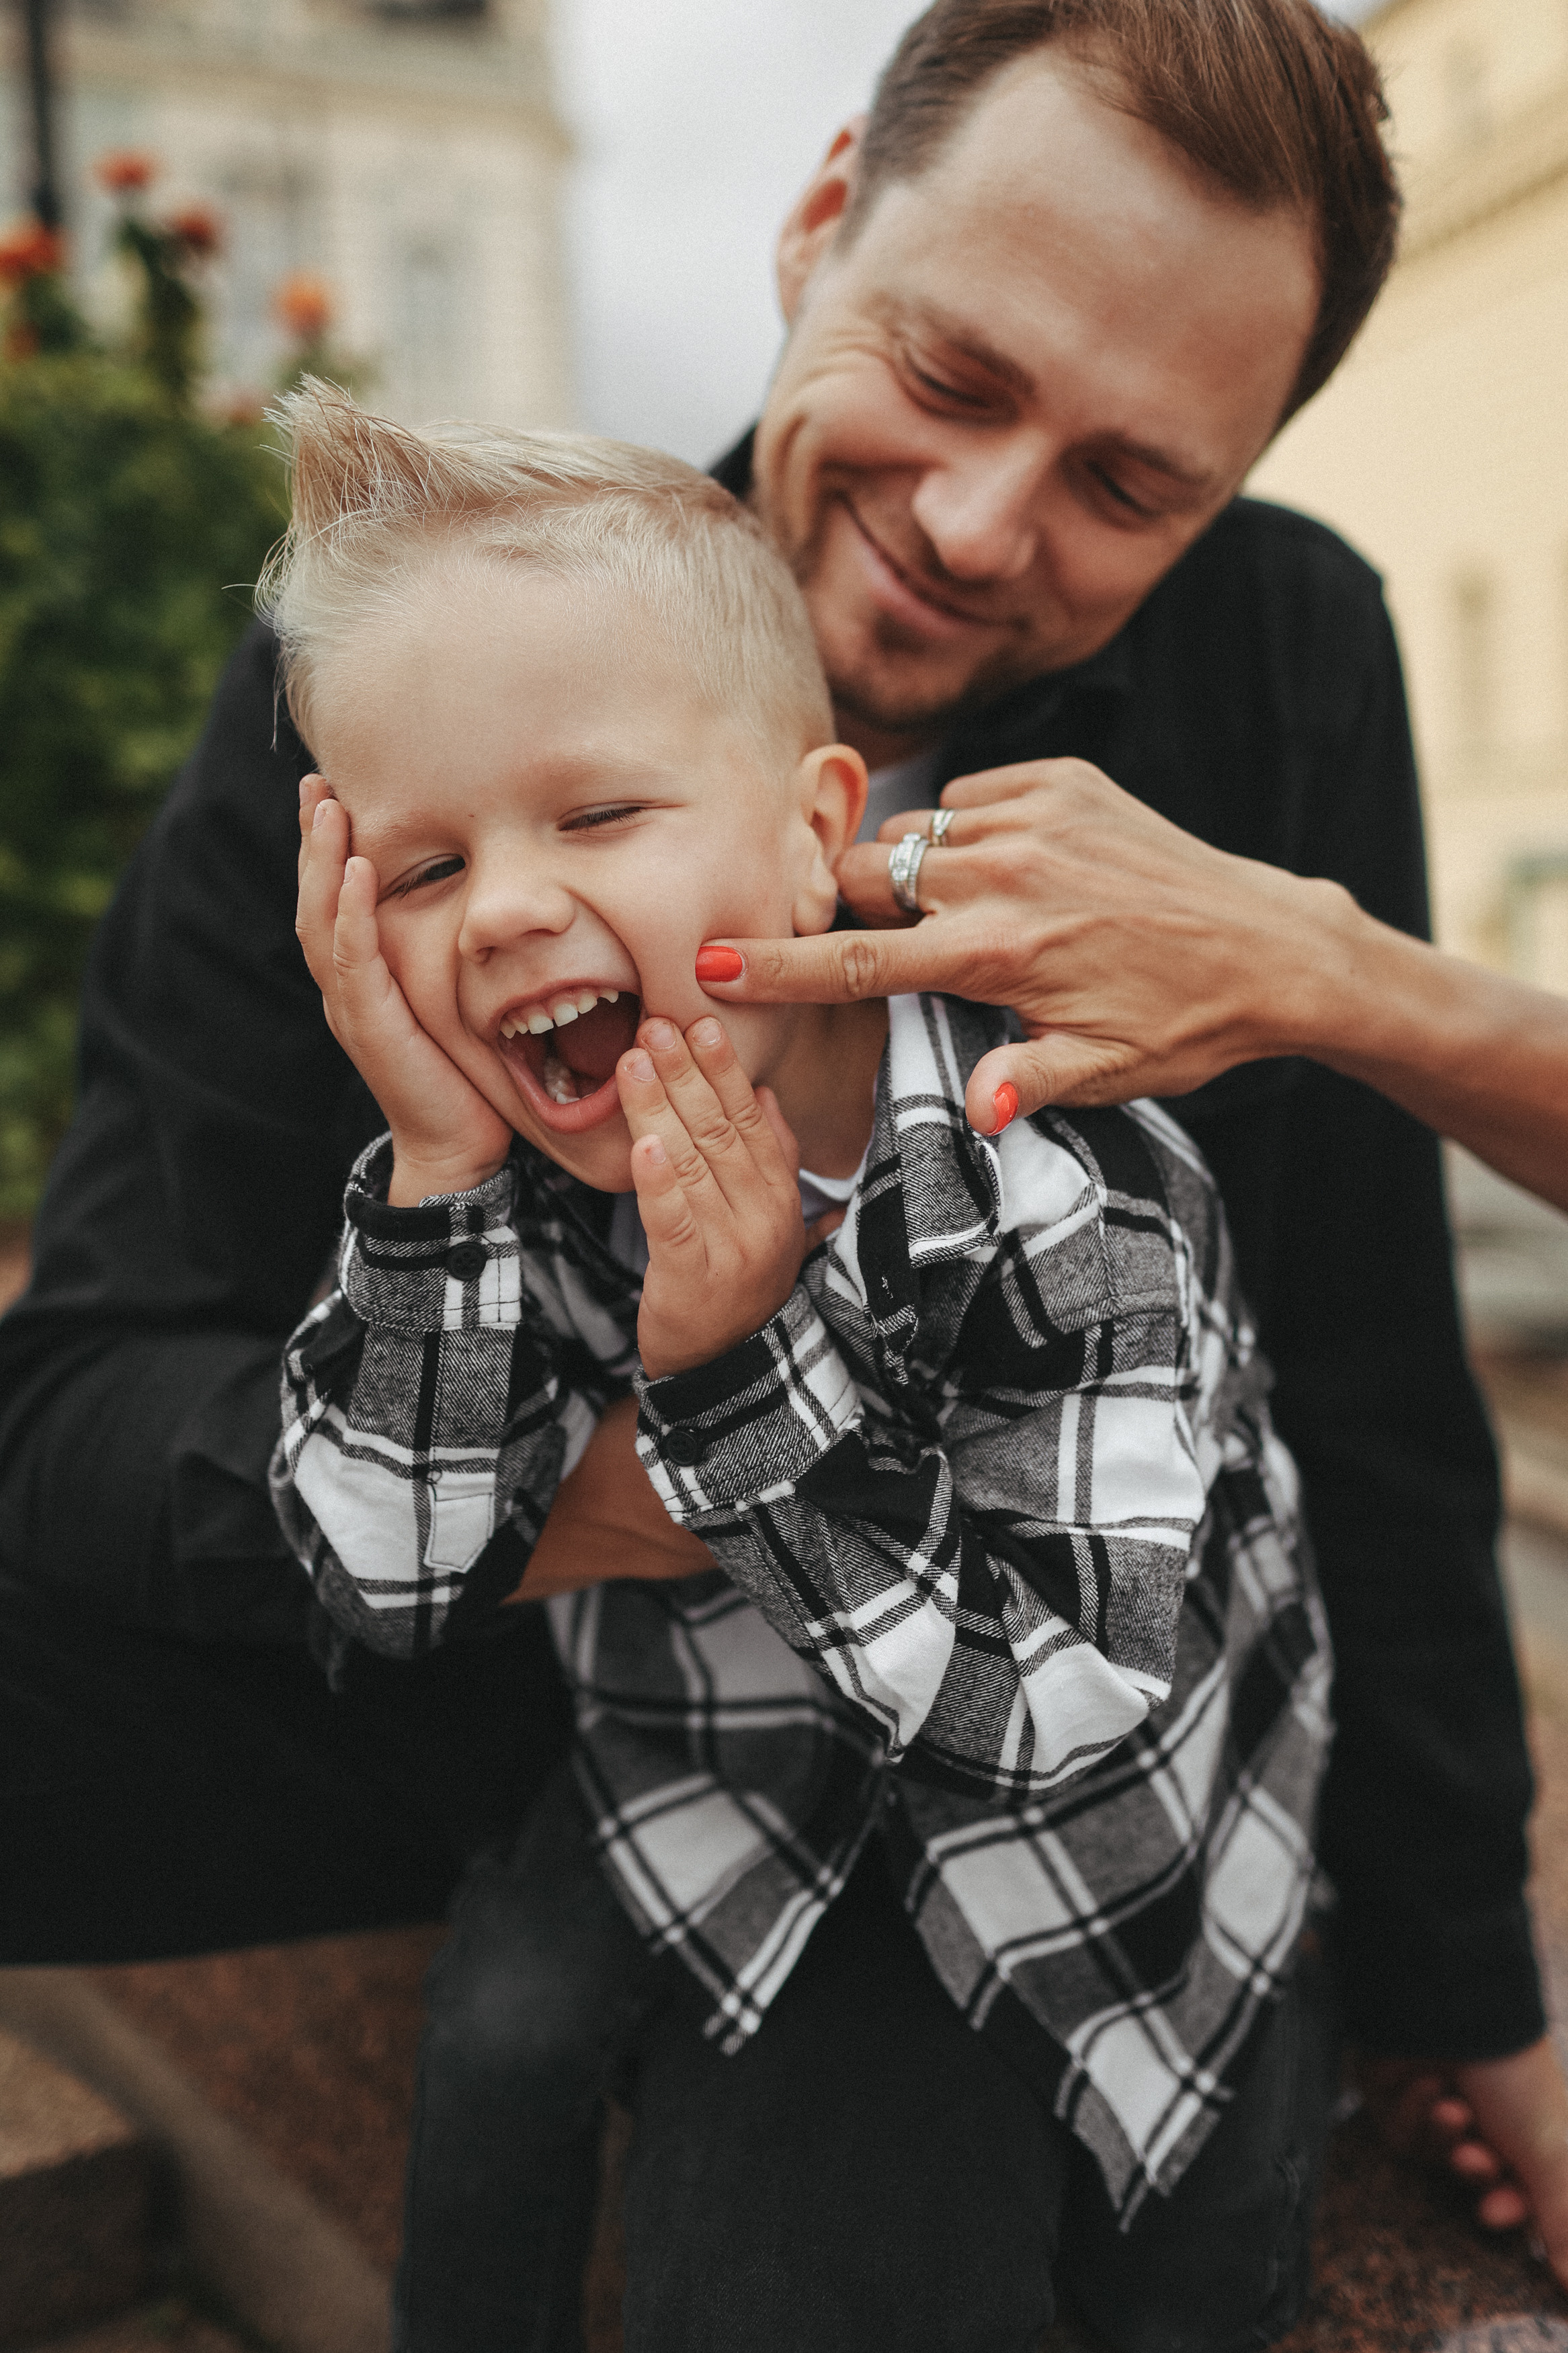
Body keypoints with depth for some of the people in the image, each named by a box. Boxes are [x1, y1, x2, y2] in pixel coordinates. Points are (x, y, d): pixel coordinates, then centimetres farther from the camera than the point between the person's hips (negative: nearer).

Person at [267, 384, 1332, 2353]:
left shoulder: (1067, 1185, -29)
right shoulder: (515, 1162, -16)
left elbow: (1064, 1729, -27)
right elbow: (395, 1587, -20)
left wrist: (740, 1363, -37)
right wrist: (438, 1177, -32)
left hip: (1099, 1880, -3)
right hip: (725, 1822, 3)